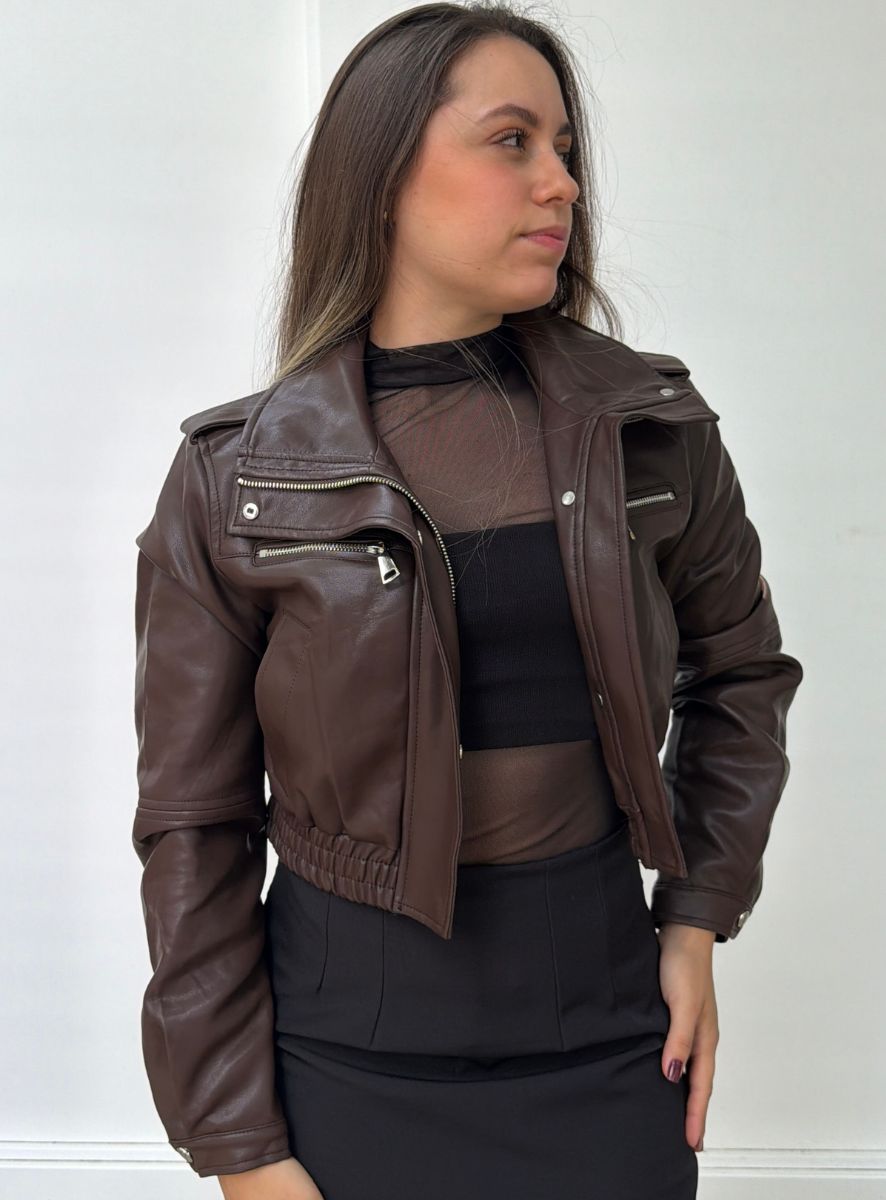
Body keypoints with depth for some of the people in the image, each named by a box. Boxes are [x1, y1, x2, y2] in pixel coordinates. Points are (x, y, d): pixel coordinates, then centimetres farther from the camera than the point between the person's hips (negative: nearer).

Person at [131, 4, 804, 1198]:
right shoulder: (237, 478, -7)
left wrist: (699, 919, 3)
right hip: (353, 1040, -1)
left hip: (610, 1024, 2)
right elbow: (194, 825, -4)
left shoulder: (652, 426, -2)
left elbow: (740, 670, 13)